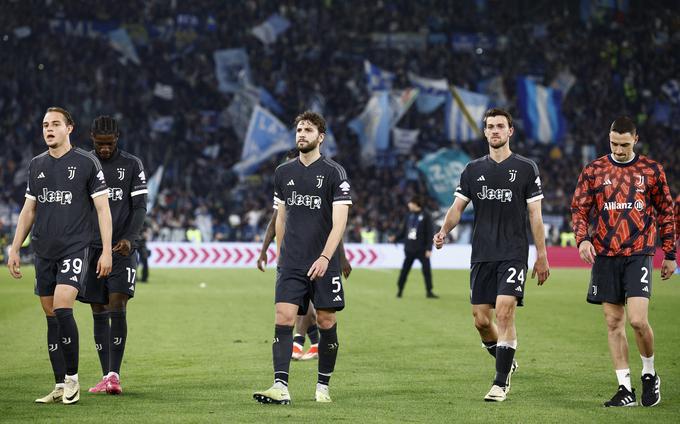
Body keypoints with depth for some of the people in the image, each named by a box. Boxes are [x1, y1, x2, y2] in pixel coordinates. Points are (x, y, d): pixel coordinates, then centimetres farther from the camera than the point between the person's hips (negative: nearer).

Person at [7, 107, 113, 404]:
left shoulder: (86, 163, -3)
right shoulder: (36, 165, 12)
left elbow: (102, 208, -3)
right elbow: (28, 210, 18)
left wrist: (106, 251, -9)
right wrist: (15, 249, 13)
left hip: (75, 248, -5)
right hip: (43, 252, 5)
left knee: (62, 309, -19)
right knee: (51, 316, 5)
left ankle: (72, 378, -6)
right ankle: (60, 386, 10)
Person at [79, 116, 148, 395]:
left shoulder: (132, 165, 3)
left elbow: (139, 207, 0)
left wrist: (129, 238, -16)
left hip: (122, 248, -2)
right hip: (91, 247, 3)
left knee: (117, 308, -14)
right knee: (99, 313, 3)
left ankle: (115, 375, -16)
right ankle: (106, 376, 8)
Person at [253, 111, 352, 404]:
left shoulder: (334, 173, -4)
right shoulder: (283, 173, 10)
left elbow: (339, 221, -11)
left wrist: (325, 257, -21)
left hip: (323, 264, -3)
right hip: (290, 264, 3)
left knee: (326, 322, 3)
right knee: (283, 318, -10)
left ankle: (323, 387, 17)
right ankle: (280, 387, -16)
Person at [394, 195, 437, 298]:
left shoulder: (425, 216, -5)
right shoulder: (409, 216, 9)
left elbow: (430, 233, -8)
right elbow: (404, 231, 15)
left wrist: (429, 248, -14)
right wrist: (396, 238, -1)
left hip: (421, 249, -4)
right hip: (409, 249, 4)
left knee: (427, 270, -6)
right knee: (404, 270, 7)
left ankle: (429, 292, 0)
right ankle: (400, 290, 17)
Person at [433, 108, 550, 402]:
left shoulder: (526, 168, 2)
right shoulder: (473, 169, 11)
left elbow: (535, 214, 2)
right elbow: (458, 207, 9)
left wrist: (541, 255, -2)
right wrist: (444, 231, -11)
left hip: (513, 254, -4)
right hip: (481, 254, 4)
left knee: (504, 313, -15)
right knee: (481, 320, 3)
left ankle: (501, 383, -10)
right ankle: (507, 363, 30)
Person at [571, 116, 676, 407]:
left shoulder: (652, 171, 6)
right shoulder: (593, 171, 7)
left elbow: (666, 213, 11)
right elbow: (579, 208, 7)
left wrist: (670, 254, 9)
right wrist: (583, 239, -12)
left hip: (638, 255, -2)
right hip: (605, 256, 2)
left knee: (637, 319, -15)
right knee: (613, 323, 3)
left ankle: (649, 374, 10)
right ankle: (625, 389, 9)